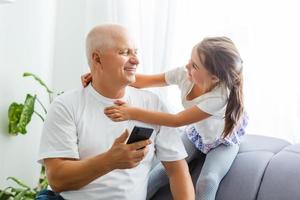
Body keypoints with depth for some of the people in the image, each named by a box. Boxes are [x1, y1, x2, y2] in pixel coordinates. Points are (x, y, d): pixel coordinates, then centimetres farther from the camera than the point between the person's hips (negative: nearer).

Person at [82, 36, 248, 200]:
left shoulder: (221, 96, -39)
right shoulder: (184, 74, -26)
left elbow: (177, 120, -39)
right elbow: (145, 81, -20)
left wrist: (133, 113, -45)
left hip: (223, 142, -4)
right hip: (195, 133, 4)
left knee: (207, 181, -28)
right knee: (164, 168, -13)